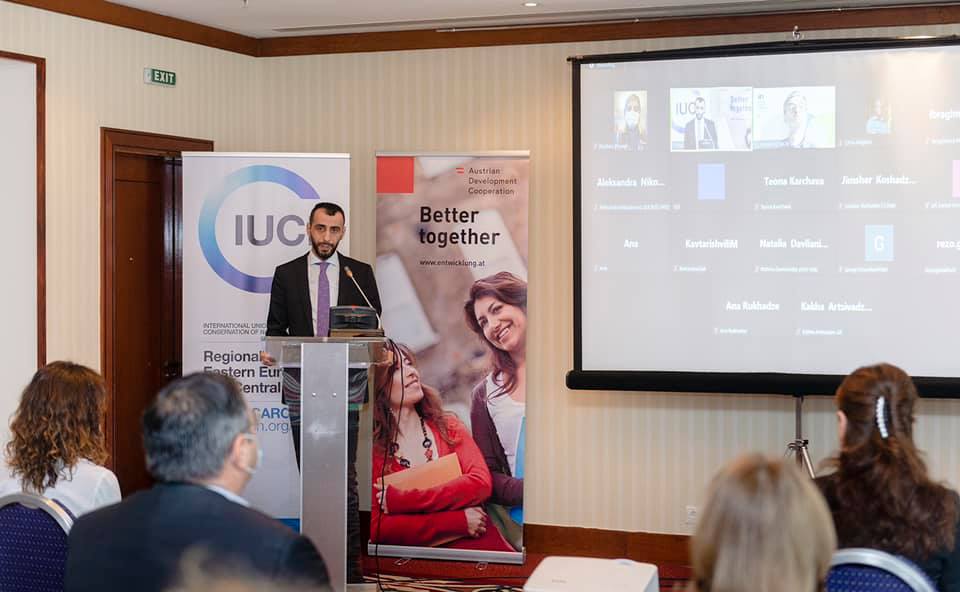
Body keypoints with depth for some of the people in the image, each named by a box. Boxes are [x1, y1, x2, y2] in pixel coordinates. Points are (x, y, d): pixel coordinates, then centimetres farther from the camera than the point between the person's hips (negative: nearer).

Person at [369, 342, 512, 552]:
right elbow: (377, 528, -6)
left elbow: (481, 483, 0)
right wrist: (459, 521, -11)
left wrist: (404, 500, -9)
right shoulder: (373, 449, 3)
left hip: (481, 544, 3)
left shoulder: (448, 426, 14)